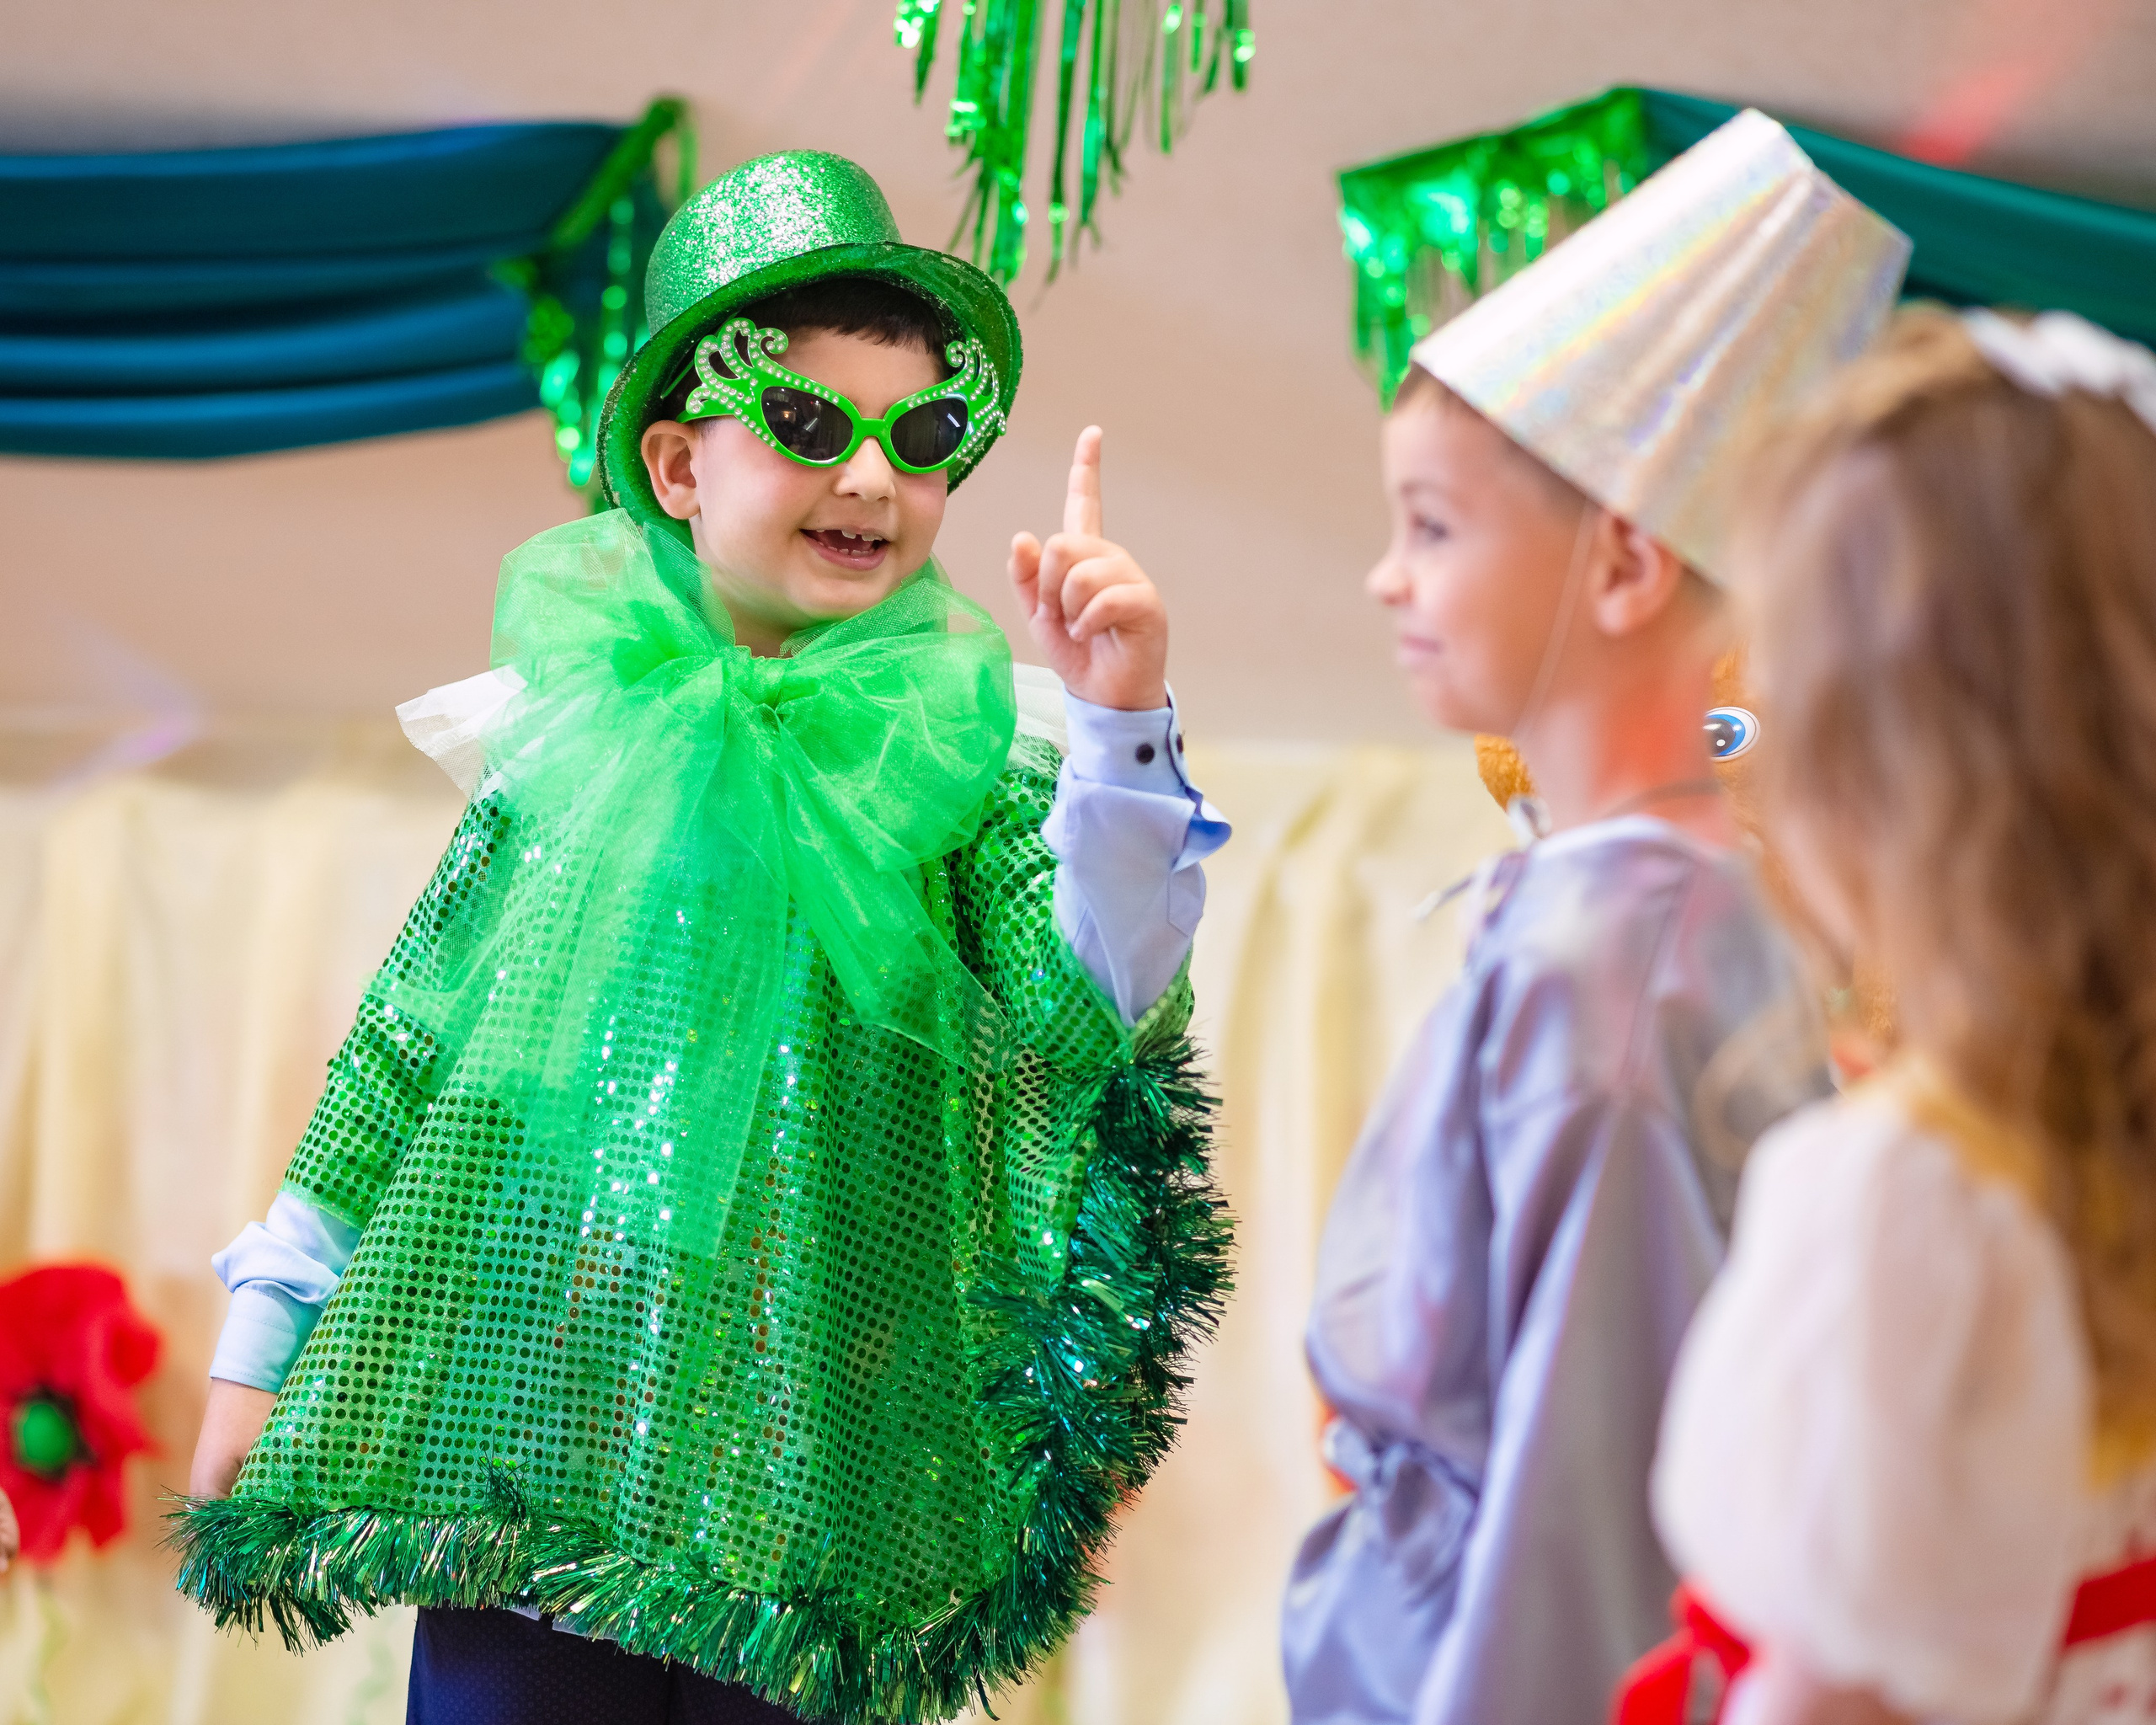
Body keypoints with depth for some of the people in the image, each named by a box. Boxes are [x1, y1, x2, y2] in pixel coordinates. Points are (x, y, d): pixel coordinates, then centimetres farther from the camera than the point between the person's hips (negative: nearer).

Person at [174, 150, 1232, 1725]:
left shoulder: (972, 743, 0)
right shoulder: (567, 714, 4)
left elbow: (1099, 1006, -14)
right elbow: (411, 1032, 10)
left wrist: (1122, 727, -28)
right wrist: (264, 1348, 12)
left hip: (798, 1461, -1)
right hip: (518, 1405, 1)